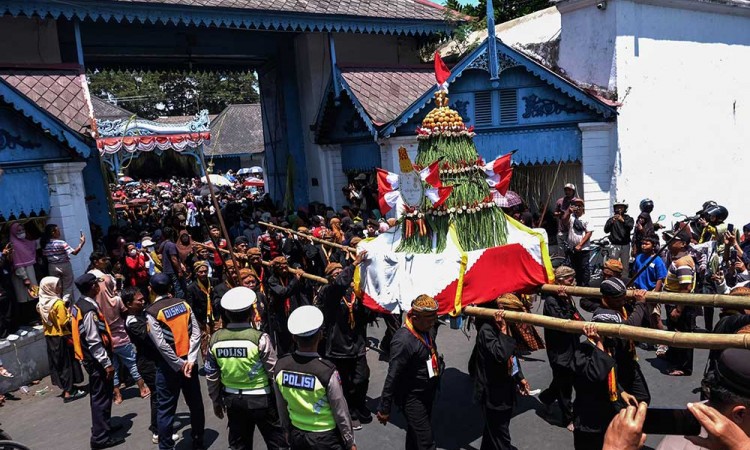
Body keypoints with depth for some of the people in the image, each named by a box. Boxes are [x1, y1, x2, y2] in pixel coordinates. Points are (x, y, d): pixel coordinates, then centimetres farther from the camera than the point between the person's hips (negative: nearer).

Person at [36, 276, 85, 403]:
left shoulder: (42, 304, 4)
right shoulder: (59, 303, -20)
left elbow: (44, 321, 13)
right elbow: (64, 323, -22)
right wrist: (70, 315, -6)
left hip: (49, 336, 8)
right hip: (61, 337, -8)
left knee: (57, 361, 16)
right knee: (67, 362, 1)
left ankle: (65, 387, 28)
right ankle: (69, 392, 5)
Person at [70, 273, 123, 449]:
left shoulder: (78, 306, 7)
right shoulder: (89, 310, -24)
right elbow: (94, 341, -24)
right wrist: (107, 363, -19)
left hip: (90, 358, 10)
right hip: (97, 360, -10)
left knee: (98, 395, 22)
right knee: (101, 396, 0)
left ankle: (103, 426, 37)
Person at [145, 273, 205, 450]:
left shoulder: (152, 311, -9)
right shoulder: (184, 304, 2)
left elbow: (161, 344, -17)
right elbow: (196, 333, -6)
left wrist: (179, 364, -11)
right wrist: (190, 360, -10)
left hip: (168, 365, -4)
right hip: (188, 361, 4)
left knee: (166, 409, 7)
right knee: (195, 404, 13)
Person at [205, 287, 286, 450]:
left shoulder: (215, 339, -6)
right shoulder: (259, 338, -20)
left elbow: (211, 376, 3)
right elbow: (274, 372, -14)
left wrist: (216, 401, 17)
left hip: (232, 399, 5)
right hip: (261, 399, -4)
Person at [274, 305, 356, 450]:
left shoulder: (280, 367, -14)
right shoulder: (327, 371, -27)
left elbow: (281, 407, 1)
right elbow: (340, 412, -15)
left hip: (296, 436, 4)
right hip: (325, 438, -4)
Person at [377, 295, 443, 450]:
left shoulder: (428, 330, -4)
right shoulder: (403, 340, -29)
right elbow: (392, 377, -24)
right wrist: (384, 408, -18)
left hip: (427, 393, 8)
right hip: (412, 398, -8)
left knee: (415, 434, 23)